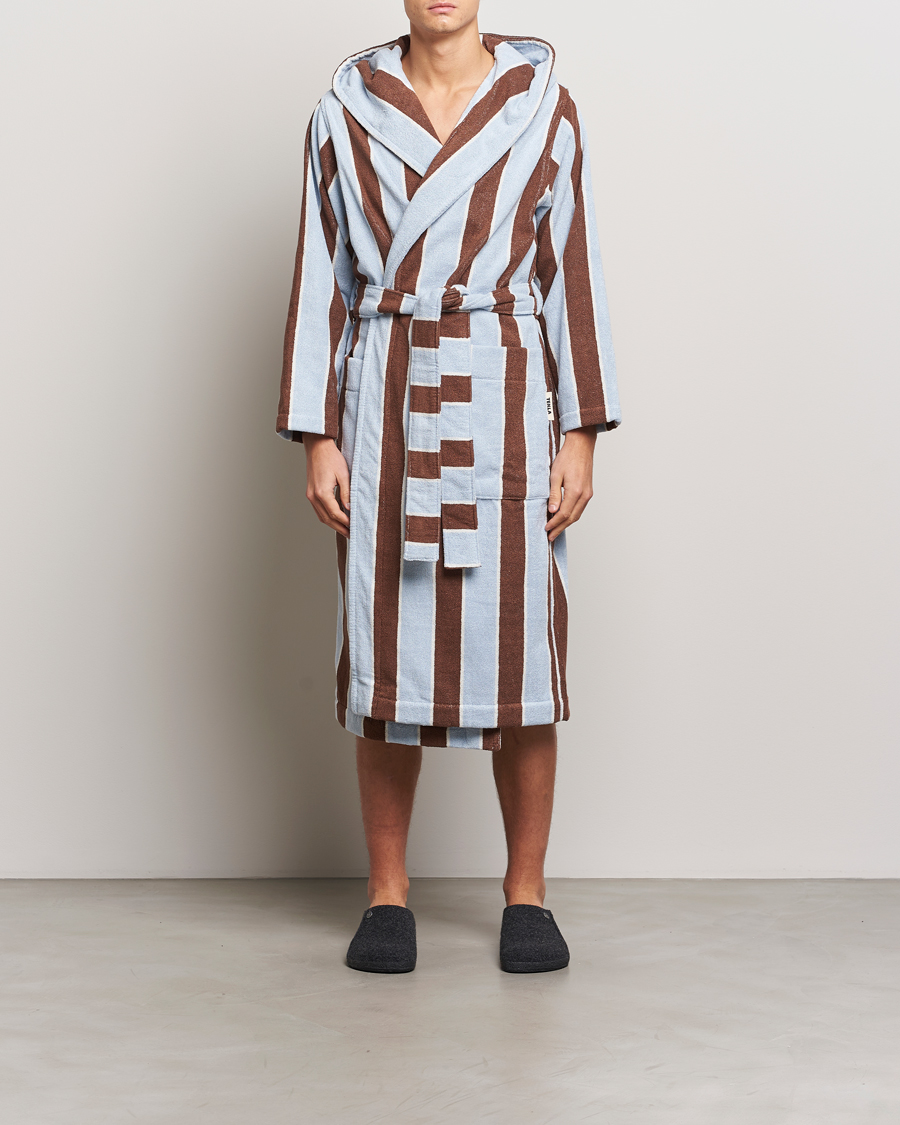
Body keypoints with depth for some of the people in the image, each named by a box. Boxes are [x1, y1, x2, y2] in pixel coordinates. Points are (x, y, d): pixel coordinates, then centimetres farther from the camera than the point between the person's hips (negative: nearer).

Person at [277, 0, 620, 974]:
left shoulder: (542, 105, 5)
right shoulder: (347, 109, 7)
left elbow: (573, 269, 3)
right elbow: (323, 278, 5)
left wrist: (581, 434, -3)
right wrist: (317, 438, -2)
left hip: (505, 401, 0)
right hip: (387, 402, 1)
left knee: (519, 646, -1)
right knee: (386, 647, 2)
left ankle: (526, 893, 13)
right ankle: (387, 895, 14)